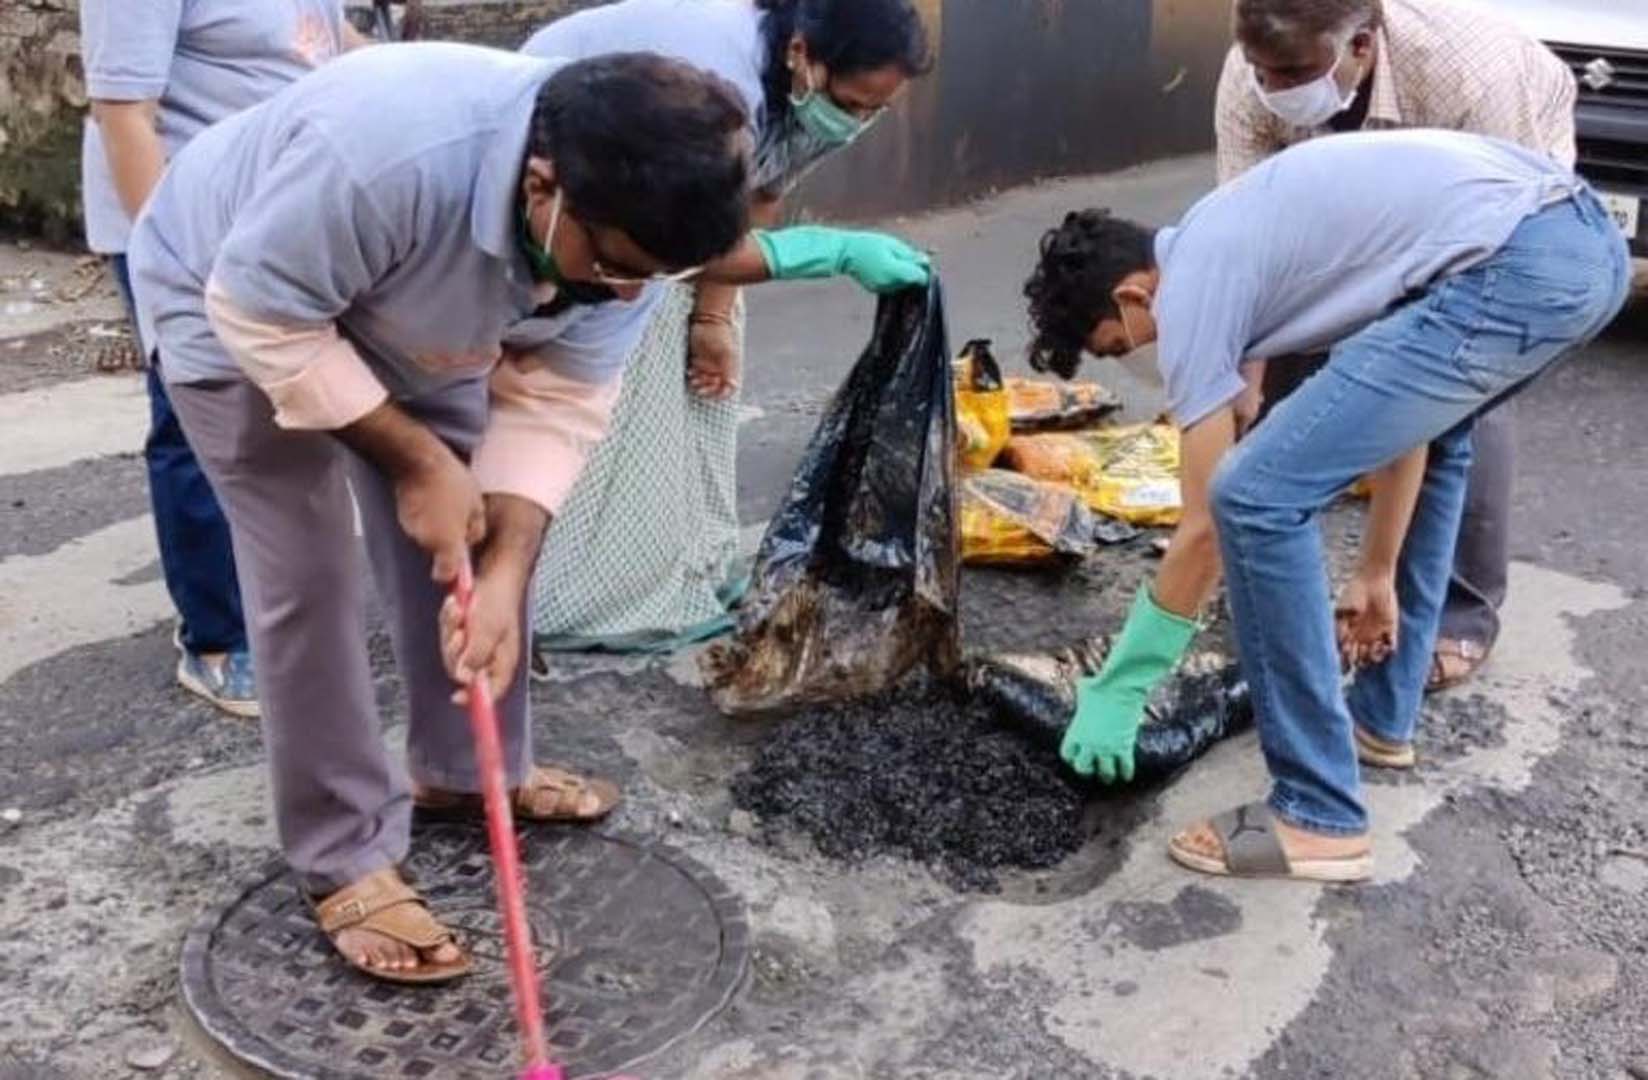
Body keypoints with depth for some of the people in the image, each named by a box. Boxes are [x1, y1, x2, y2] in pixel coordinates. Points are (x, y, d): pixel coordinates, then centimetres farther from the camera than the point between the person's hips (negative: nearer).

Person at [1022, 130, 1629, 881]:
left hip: (1513, 268, -10)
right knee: (1429, 432, 35)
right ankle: (1380, 718, 42)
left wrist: (1115, 692, 13)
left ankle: (1319, 818, 3)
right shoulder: (1231, 238, 27)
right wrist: (1377, 575, 34)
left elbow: (1206, 530, 4)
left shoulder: (1190, 290, 3)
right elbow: (1400, 399, 29)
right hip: (1585, 236, 11)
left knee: (1257, 496, -6)